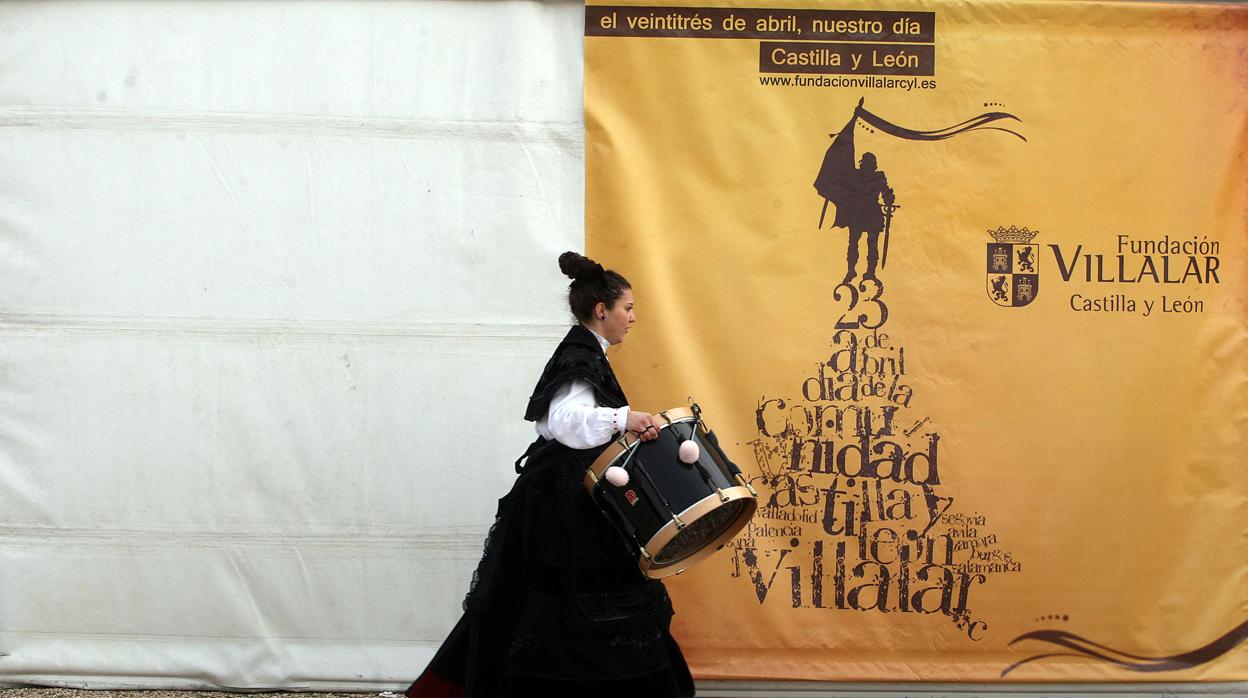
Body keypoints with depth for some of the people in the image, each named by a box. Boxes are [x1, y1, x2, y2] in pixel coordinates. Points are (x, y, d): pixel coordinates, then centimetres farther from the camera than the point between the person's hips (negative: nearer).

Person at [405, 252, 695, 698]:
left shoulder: (583, 355, 17)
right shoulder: (581, 358, -14)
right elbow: (565, 419, -32)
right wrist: (622, 418, -43)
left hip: (568, 505, 10)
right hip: (564, 508, -10)